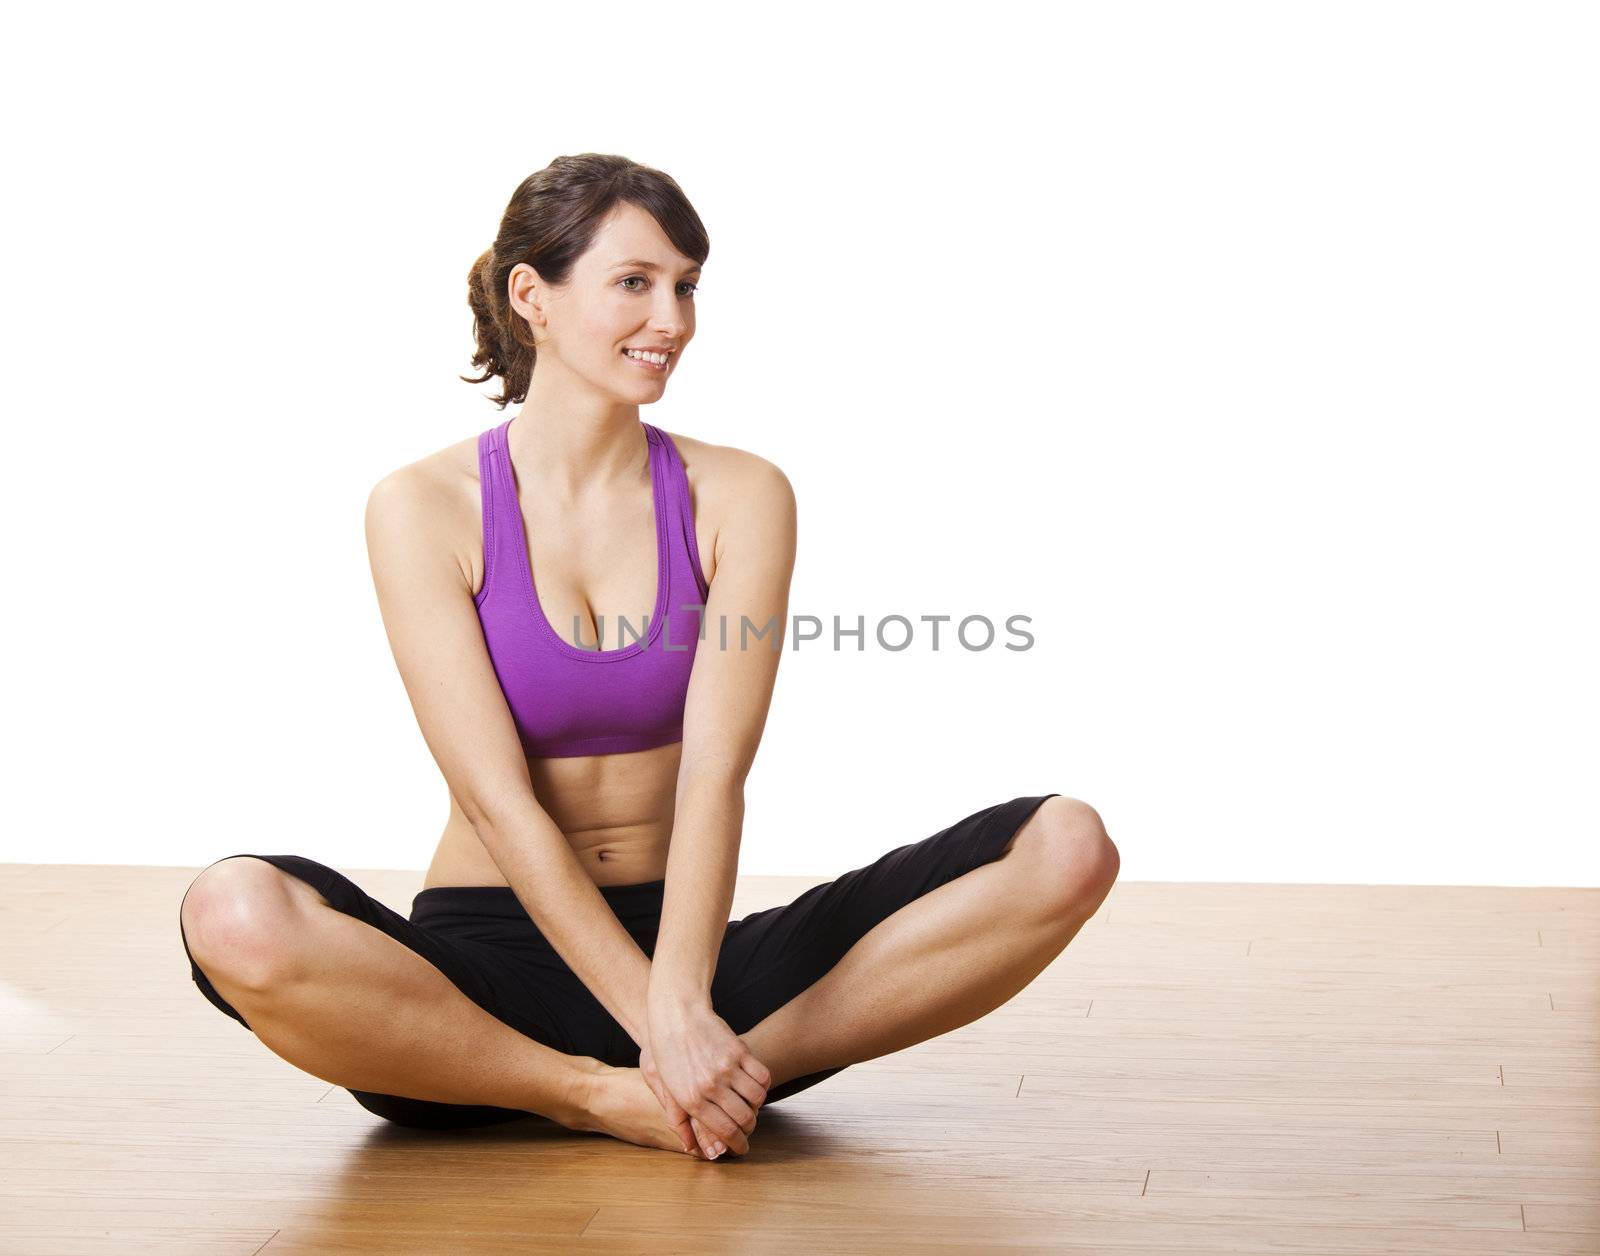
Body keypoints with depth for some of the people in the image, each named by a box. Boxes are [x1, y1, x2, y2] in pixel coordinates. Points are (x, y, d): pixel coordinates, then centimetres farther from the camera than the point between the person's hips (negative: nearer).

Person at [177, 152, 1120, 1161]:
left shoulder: (739, 498, 1)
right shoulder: (423, 508, -5)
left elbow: (715, 775, -11)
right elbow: (495, 797, -13)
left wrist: (682, 1005, -29)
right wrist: (657, 1030, -24)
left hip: (686, 940, 2)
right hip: (490, 958, -2)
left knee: (1067, 849, -16)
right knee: (236, 917, -36)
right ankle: (607, 1096, -19)